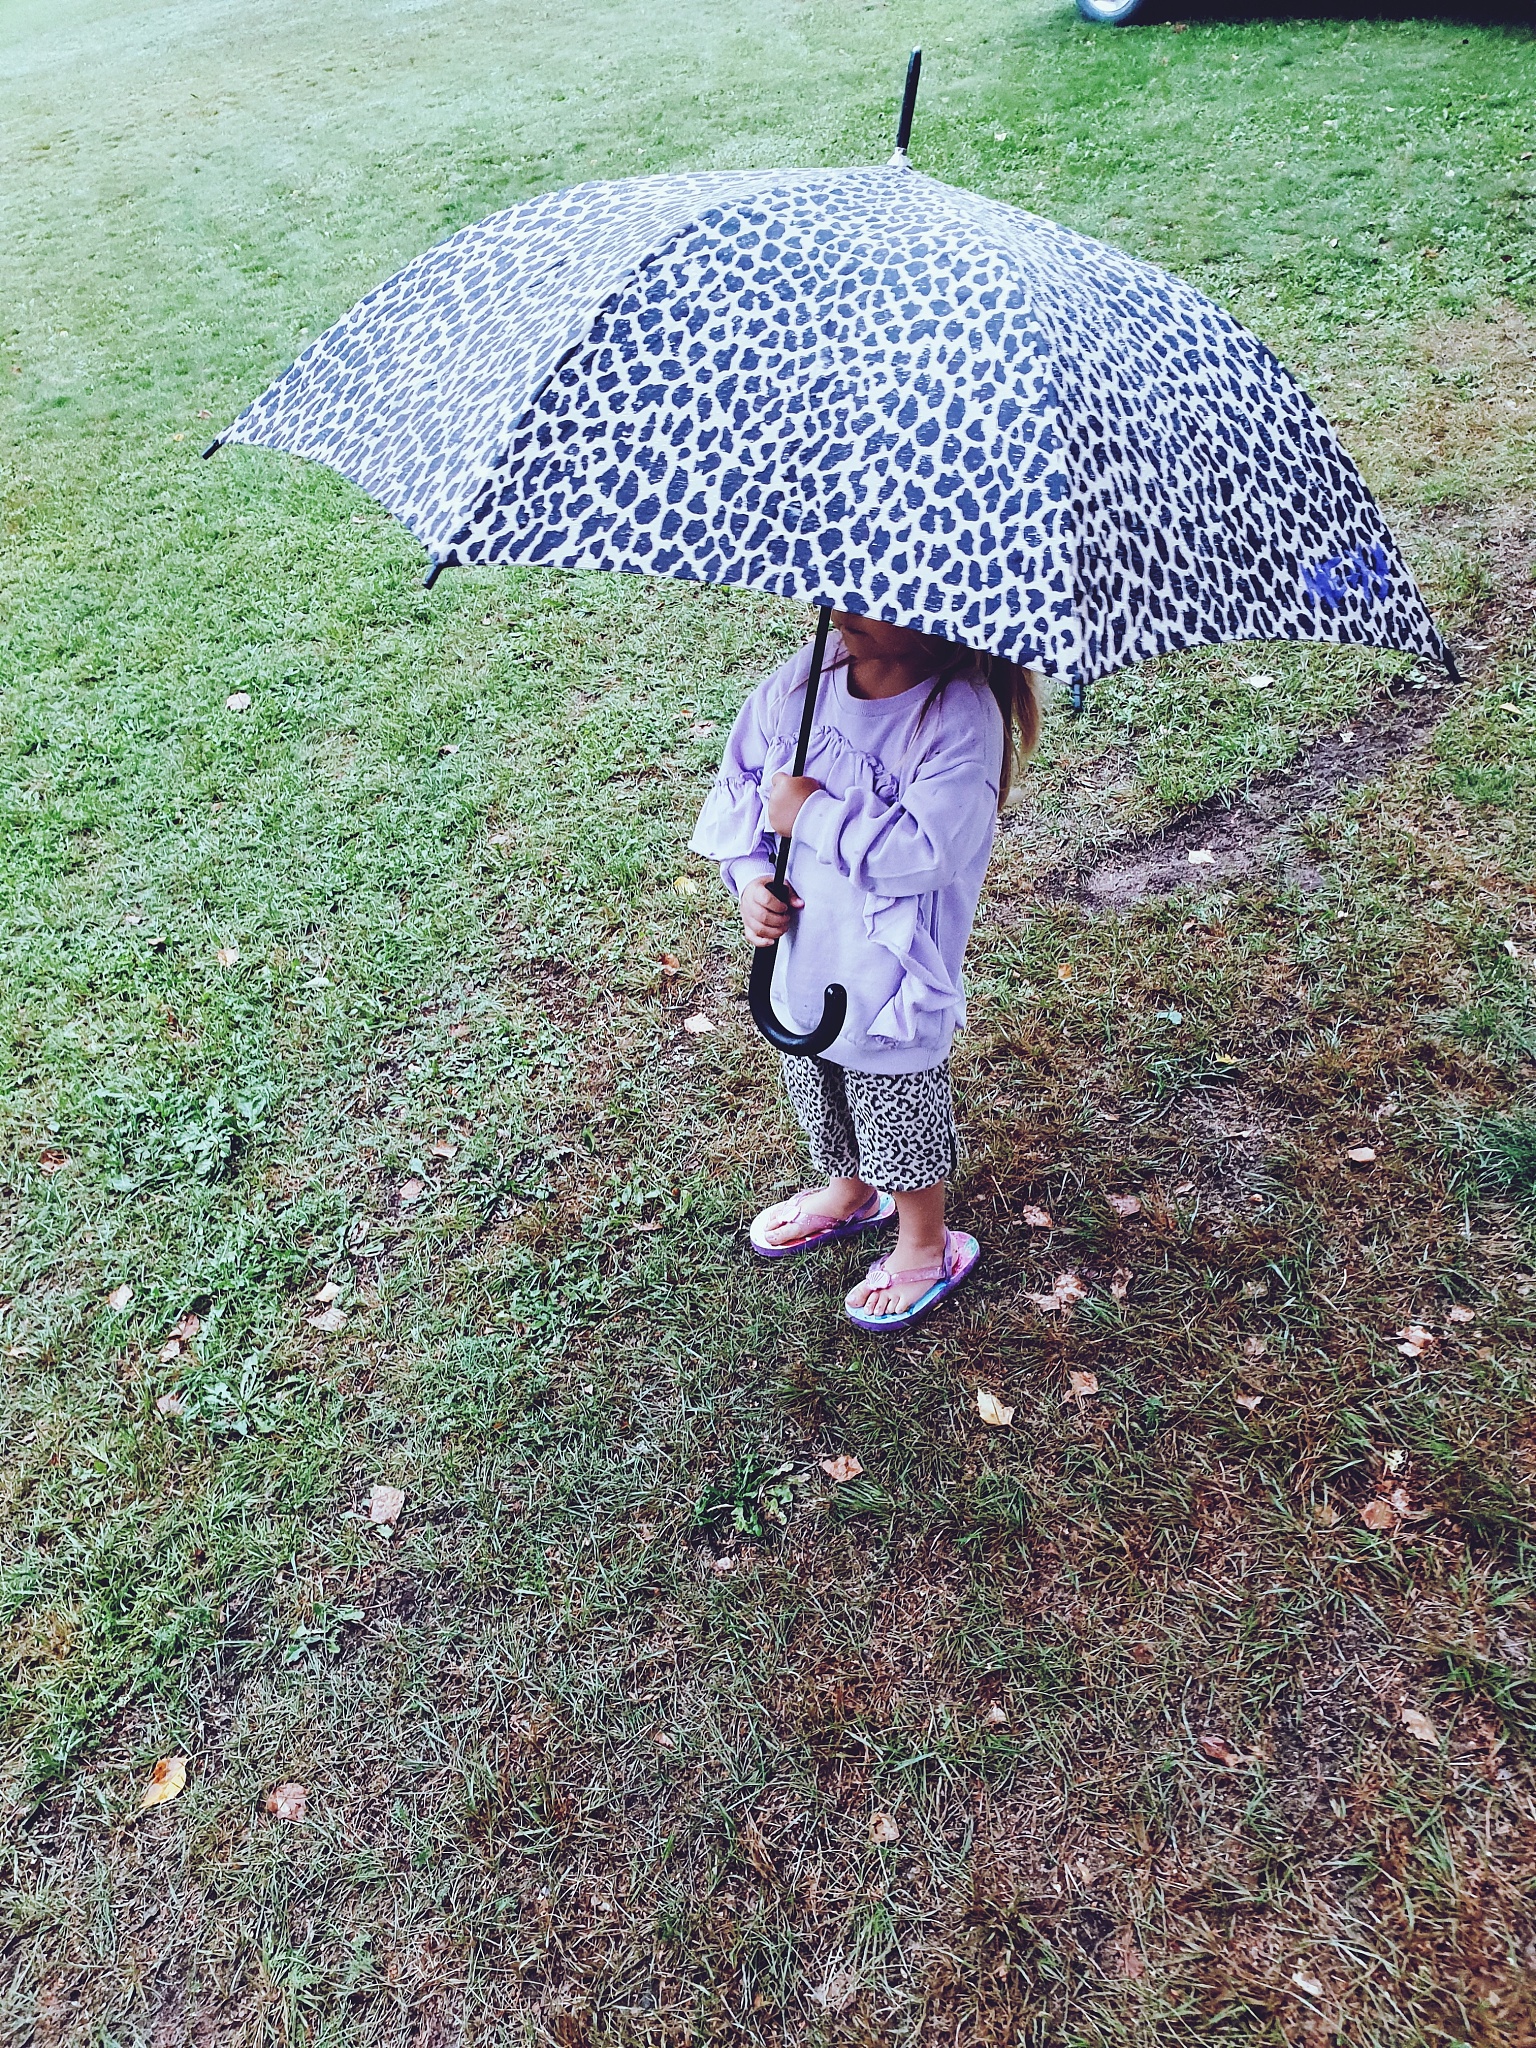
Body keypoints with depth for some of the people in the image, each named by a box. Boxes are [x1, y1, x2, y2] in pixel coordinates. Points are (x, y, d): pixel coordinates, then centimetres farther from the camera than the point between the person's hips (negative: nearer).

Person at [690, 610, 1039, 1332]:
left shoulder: (960, 715, -24)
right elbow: (740, 777, 4)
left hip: (891, 970, -6)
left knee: (898, 1109, 12)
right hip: (800, 951, 7)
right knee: (818, 1089, 27)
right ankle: (848, 1194, 57)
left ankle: (927, 1248, 39)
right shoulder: (805, 676, -5)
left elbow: (928, 851, -32)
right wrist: (750, 873, -10)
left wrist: (812, 813, -28)